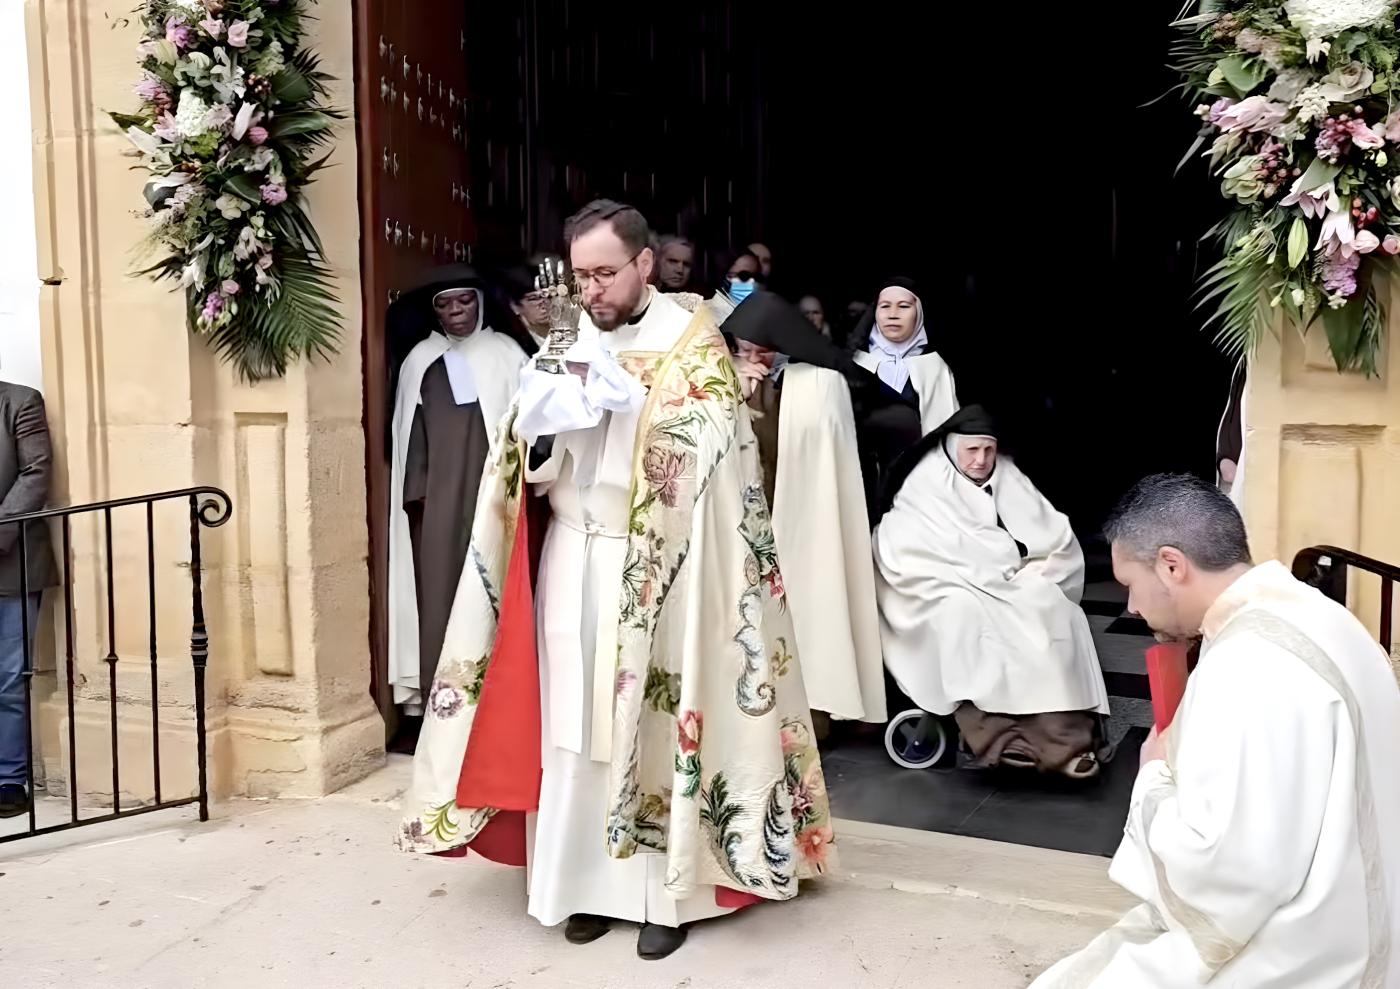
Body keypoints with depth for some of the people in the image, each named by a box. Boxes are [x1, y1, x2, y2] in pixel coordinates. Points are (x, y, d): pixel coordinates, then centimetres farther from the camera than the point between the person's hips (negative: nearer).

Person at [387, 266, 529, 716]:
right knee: (440, 590, 1)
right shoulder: (420, 361, 8)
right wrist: (415, 493, 4)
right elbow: (409, 432, 9)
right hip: (440, 497, 1)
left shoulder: (506, 354, 3)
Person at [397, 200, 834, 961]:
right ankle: (595, 881, 17)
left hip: (657, 571, -4)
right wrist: (544, 420, -10)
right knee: (577, 727, 5)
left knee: (654, 724, 1)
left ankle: (667, 889, 13)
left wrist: (619, 395, -18)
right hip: (573, 563, 4)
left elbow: (703, 453, -13)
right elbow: (533, 471, 10)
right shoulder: (571, 345, 11)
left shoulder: (694, 342, -2)